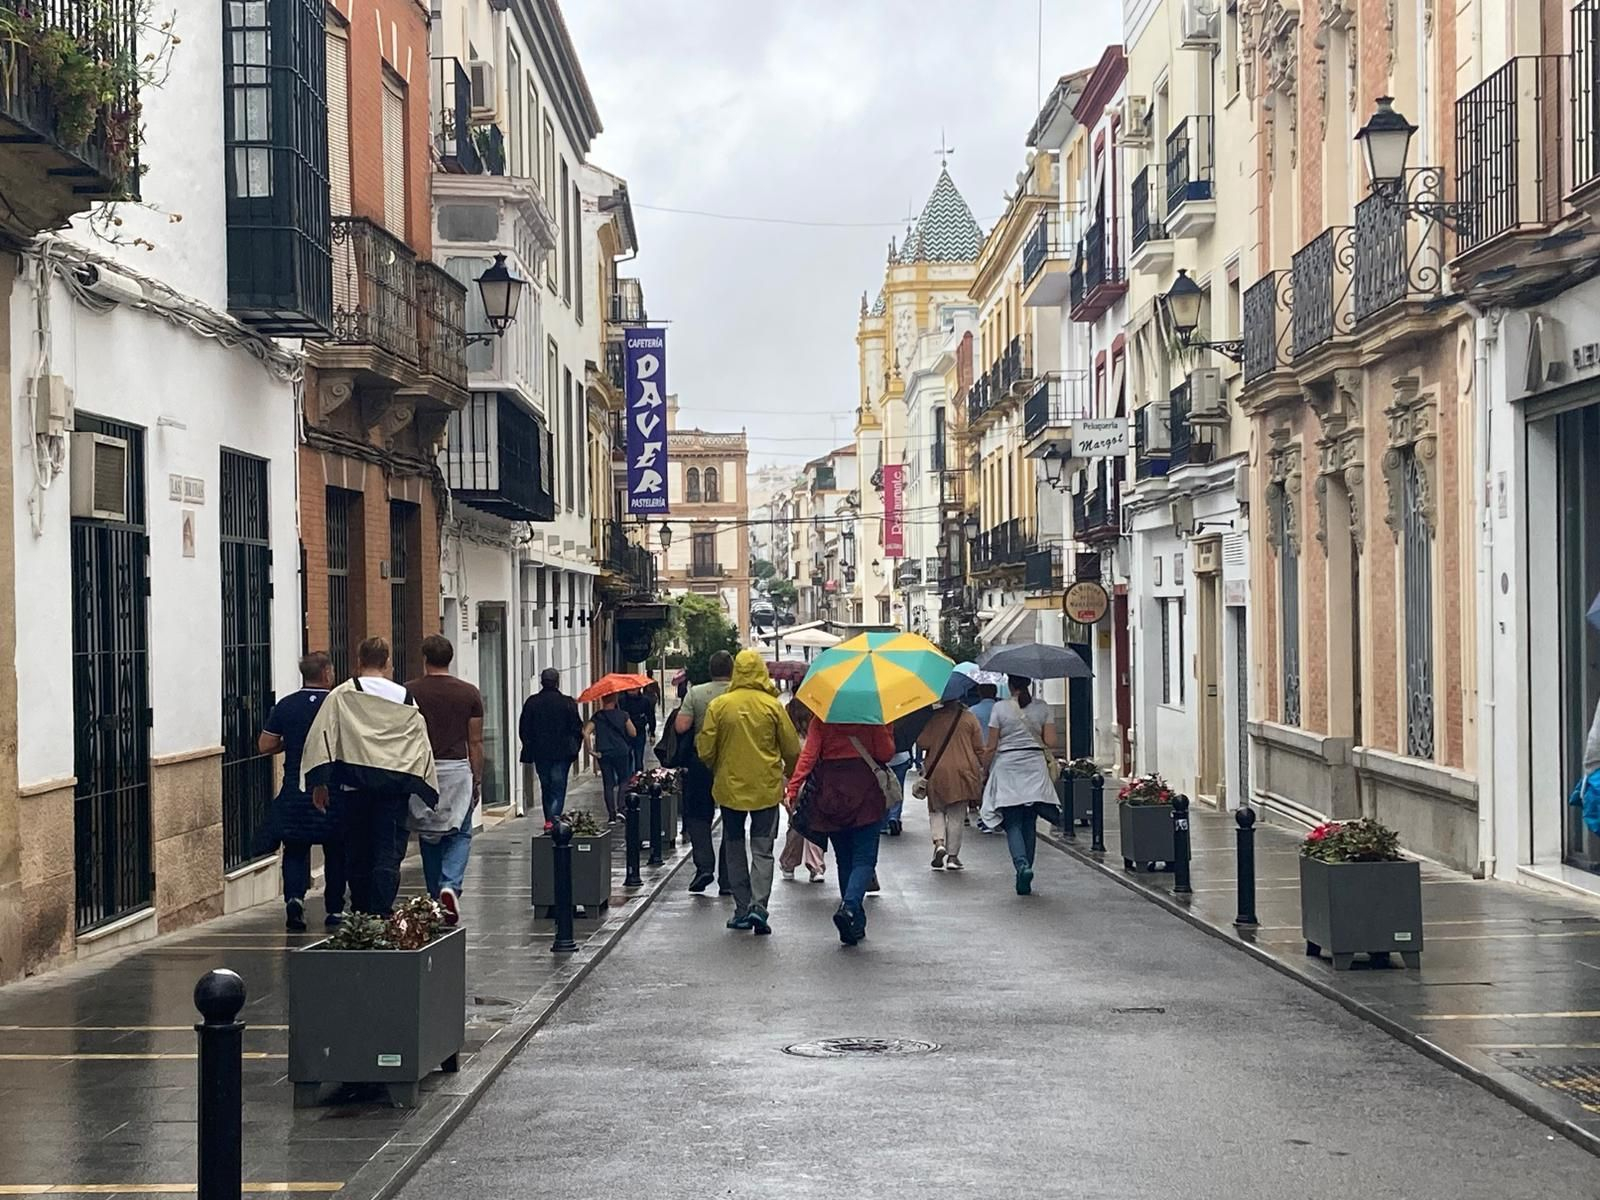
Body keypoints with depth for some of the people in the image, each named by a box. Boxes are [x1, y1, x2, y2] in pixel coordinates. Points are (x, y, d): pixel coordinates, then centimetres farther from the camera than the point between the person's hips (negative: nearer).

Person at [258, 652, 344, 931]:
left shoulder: (285, 706, -1)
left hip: (295, 791, 1)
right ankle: (334, 910, 16)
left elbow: (265, 745, 2)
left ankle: (295, 896, -14)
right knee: (336, 851, 12)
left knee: (295, 850, 9)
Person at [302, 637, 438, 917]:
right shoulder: (406, 698, 8)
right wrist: (427, 791, 16)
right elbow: (422, 745, 11)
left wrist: (319, 782, -2)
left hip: (355, 783, -1)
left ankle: (361, 913, 21)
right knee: (389, 853, 0)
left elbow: (322, 737, -5)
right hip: (397, 781, 1)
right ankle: (381, 912, -14)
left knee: (357, 852, 12)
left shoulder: (342, 695, 1)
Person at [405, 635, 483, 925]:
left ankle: (436, 900, 17)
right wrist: (478, 780, 10)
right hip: (458, 770, 0)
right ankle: (451, 886, -15)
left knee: (429, 837, 12)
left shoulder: (410, 692, -2)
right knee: (460, 835, 8)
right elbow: (475, 742, 2)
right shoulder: (469, 693, 0)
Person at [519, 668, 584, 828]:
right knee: (558, 788, -1)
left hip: (540, 753, 2)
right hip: (562, 753, -2)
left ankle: (549, 819, 19)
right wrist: (574, 749, 7)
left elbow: (523, 730, 3)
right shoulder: (567, 703, -7)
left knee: (546, 788, 15)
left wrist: (529, 751, 11)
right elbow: (577, 729, -4)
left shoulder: (531, 702, -1)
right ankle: (553, 819, -15)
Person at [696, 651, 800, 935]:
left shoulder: (719, 705, -6)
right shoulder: (772, 706, -7)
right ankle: (759, 905, -11)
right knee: (762, 850, 5)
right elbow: (792, 750, -2)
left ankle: (742, 910, 15)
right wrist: (787, 772, 18)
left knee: (734, 849, 14)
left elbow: (705, 751, -3)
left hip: (729, 787, 1)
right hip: (766, 788, -1)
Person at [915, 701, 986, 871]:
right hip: (963, 773, 0)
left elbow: (922, 743, -7)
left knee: (937, 810, 15)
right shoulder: (969, 718, -1)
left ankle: (939, 844, -7)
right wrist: (981, 769, 10)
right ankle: (952, 856, 9)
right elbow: (979, 748, 0)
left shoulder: (932, 718, -5)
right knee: (957, 815, 7)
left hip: (936, 772, 0)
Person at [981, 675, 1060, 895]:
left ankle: (1022, 865, -25)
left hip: (1007, 769, -2)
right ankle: (1026, 874, 10)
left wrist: (984, 770, 7)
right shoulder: (1042, 709, 2)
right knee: (1029, 824, 9)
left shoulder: (1000, 708, -4)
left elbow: (991, 747, -5)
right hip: (1035, 769, 2)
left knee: (1012, 824, -2)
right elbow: (1051, 743, 0)